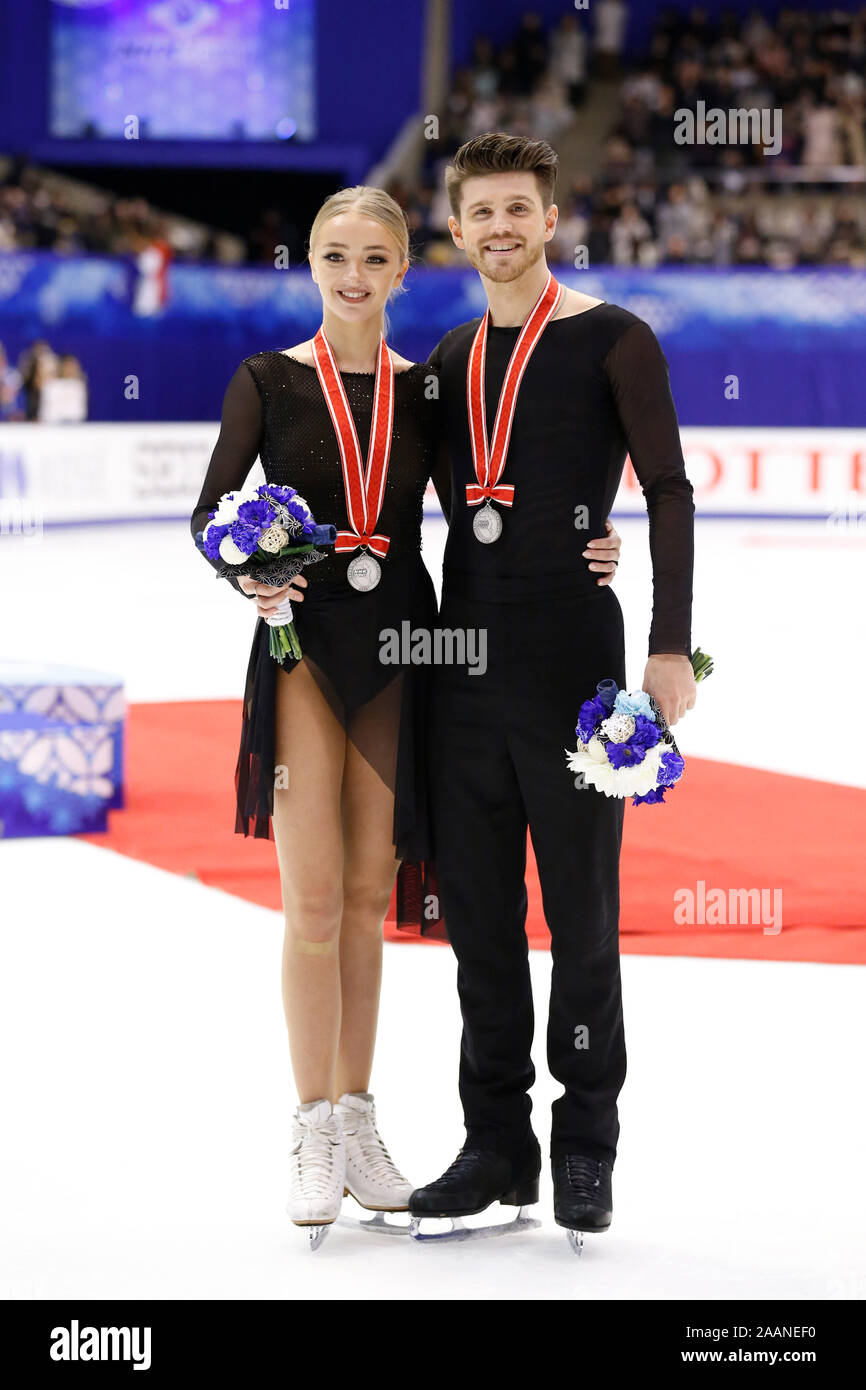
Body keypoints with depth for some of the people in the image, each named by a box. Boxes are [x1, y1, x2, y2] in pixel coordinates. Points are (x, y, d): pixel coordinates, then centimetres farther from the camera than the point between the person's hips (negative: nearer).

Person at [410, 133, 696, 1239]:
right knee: (476, 909, 8)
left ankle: (586, 1147, 10)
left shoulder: (611, 340, -3)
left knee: (581, 908, 1)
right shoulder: (451, 359, 14)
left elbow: (669, 491, -6)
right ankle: (496, 1141, 17)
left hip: (572, 658, -5)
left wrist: (671, 645, -12)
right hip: (464, 654, 5)